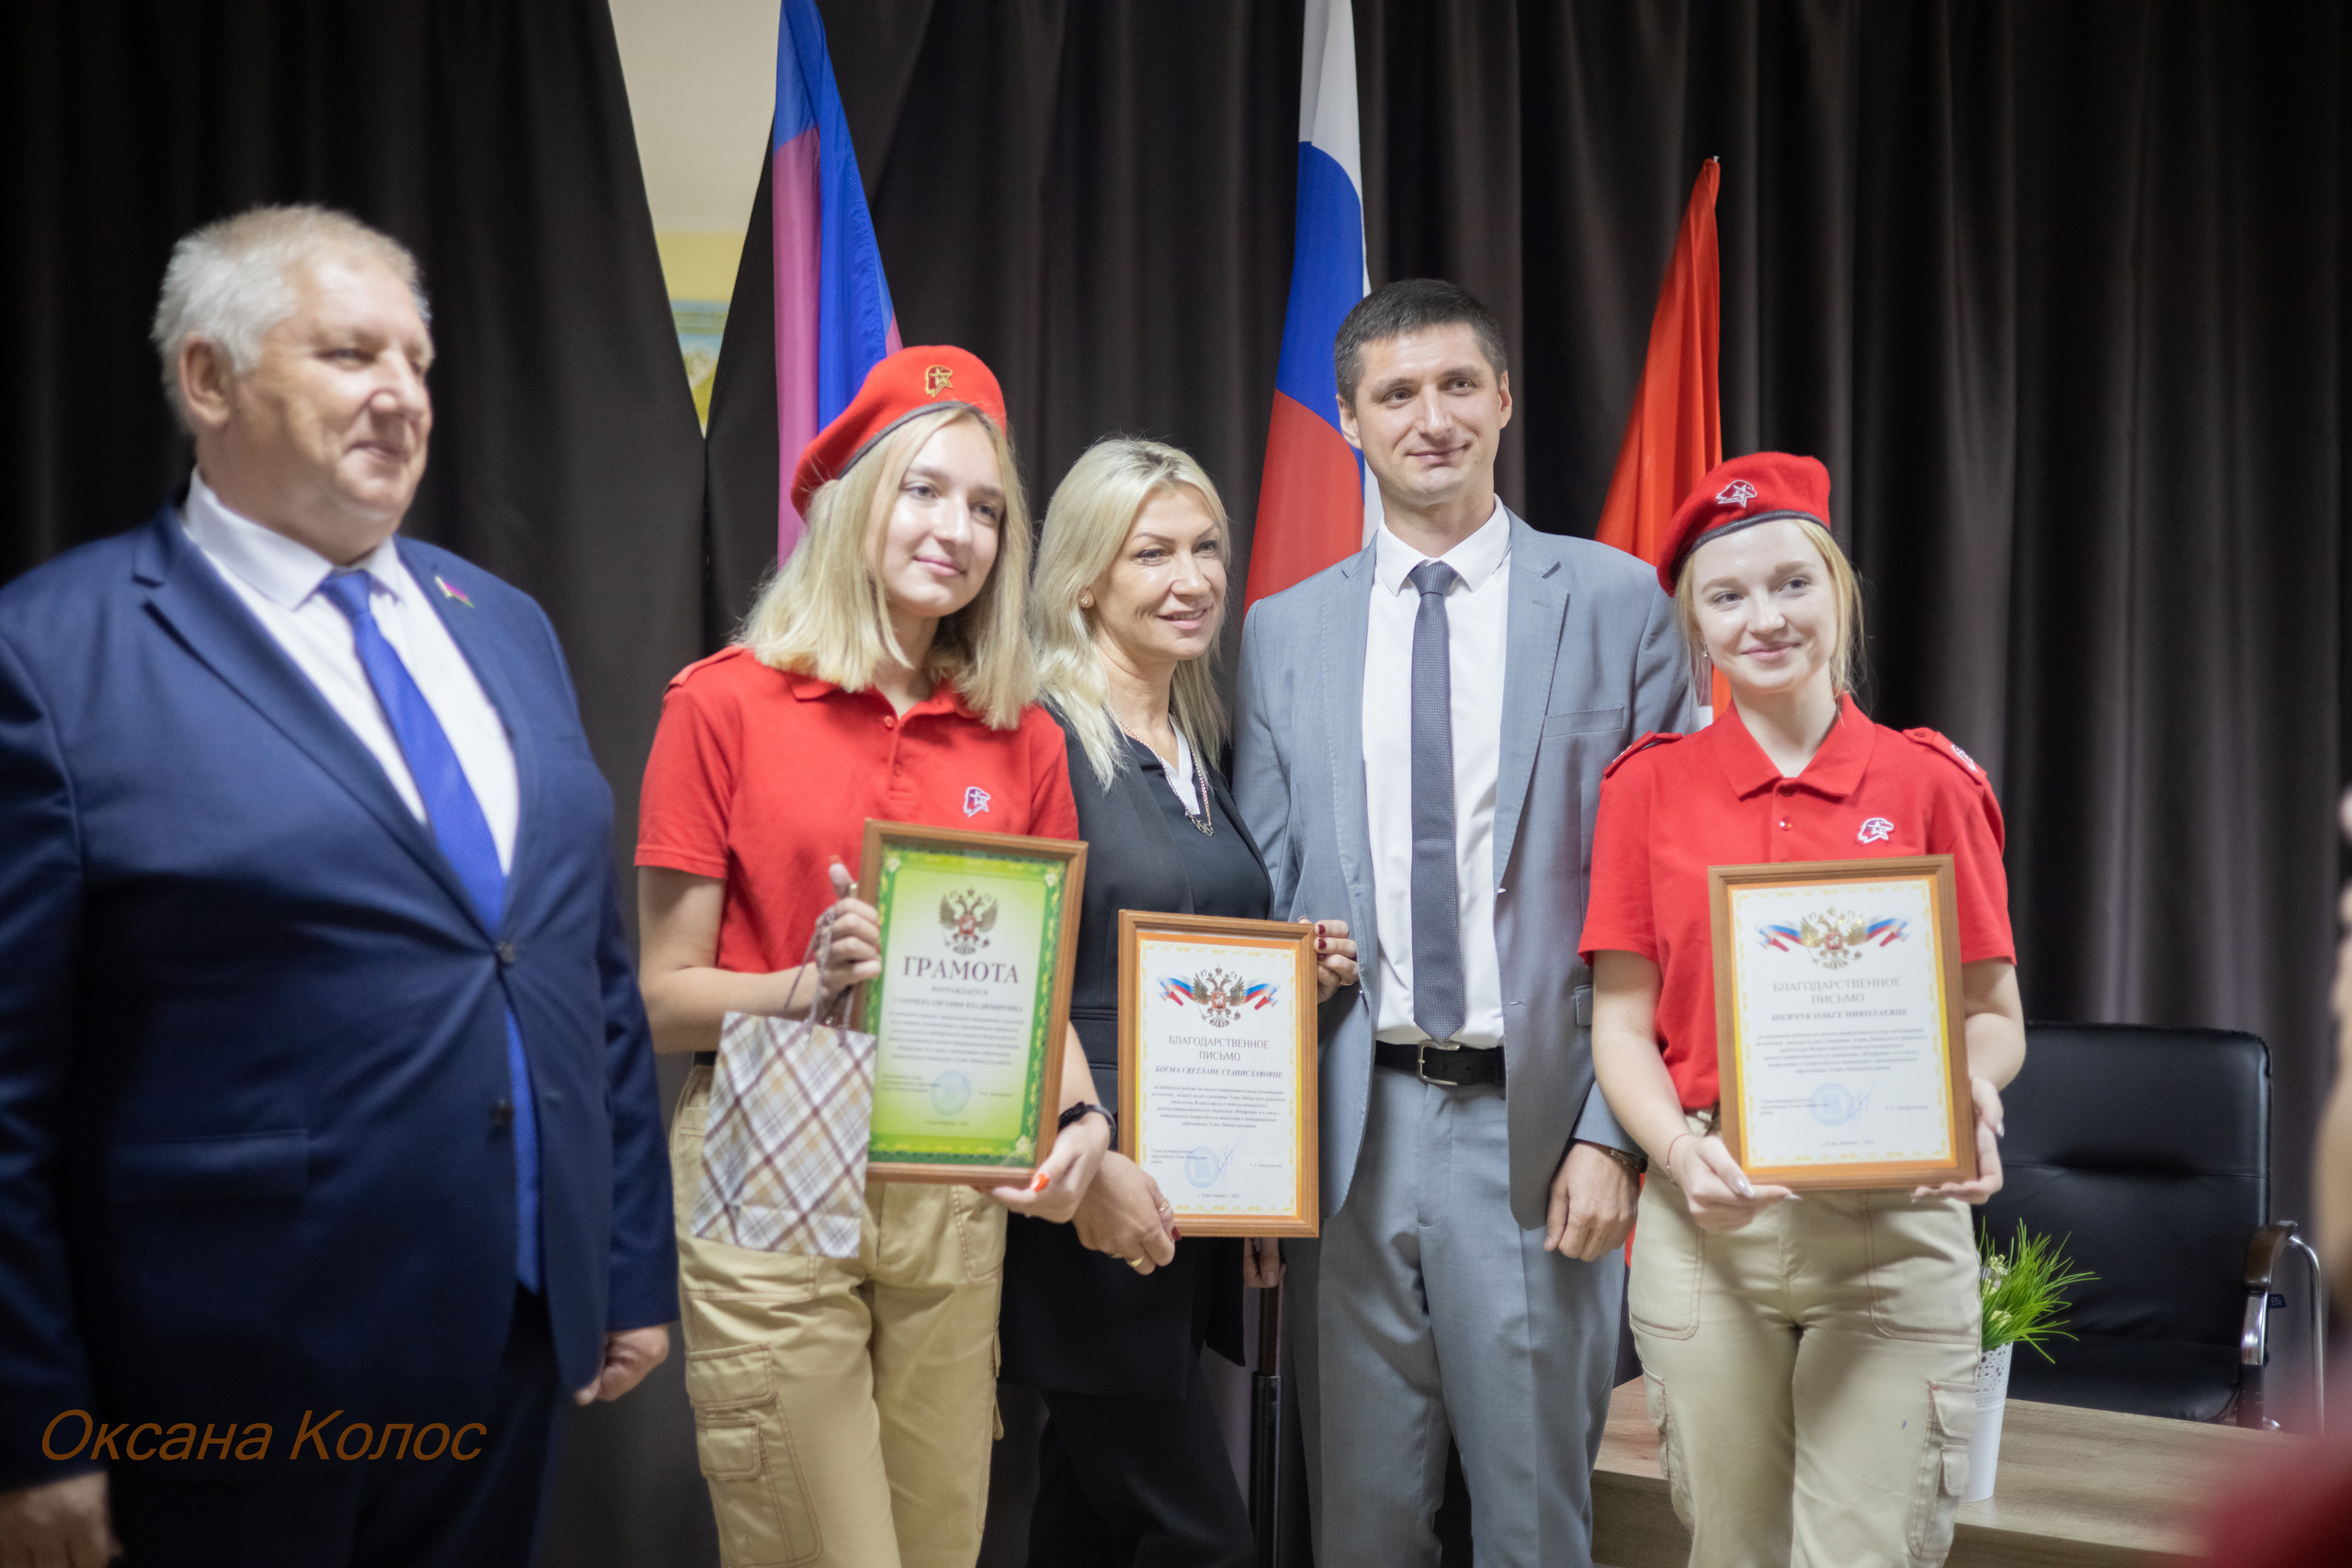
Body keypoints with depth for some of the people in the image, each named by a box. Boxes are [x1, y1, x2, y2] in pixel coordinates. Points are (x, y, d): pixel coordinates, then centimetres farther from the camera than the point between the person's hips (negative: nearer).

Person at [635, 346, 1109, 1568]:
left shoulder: (1020, 740, 8)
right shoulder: (722, 706, -3)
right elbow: (663, 996, -3)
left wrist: (1078, 1120, -8)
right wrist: (805, 989, -21)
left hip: (952, 1190, 4)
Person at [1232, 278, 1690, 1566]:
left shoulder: (1616, 603, 2)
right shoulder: (1284, 632, 9)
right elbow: (1260, 899, 9)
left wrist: (1614, 1131, -8)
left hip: (1536, 1127, -2)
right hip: (1348, 1129, 2)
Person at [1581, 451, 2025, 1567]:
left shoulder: (1929, 781, 4)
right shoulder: (1650, 786, 5)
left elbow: (1993, 1013, 7)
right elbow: (1620, 1022, 3)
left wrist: (1970, 1091, -16)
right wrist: (1681, 1152, -15)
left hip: (1893, 1224, 0)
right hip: (1707, 1221, 1)